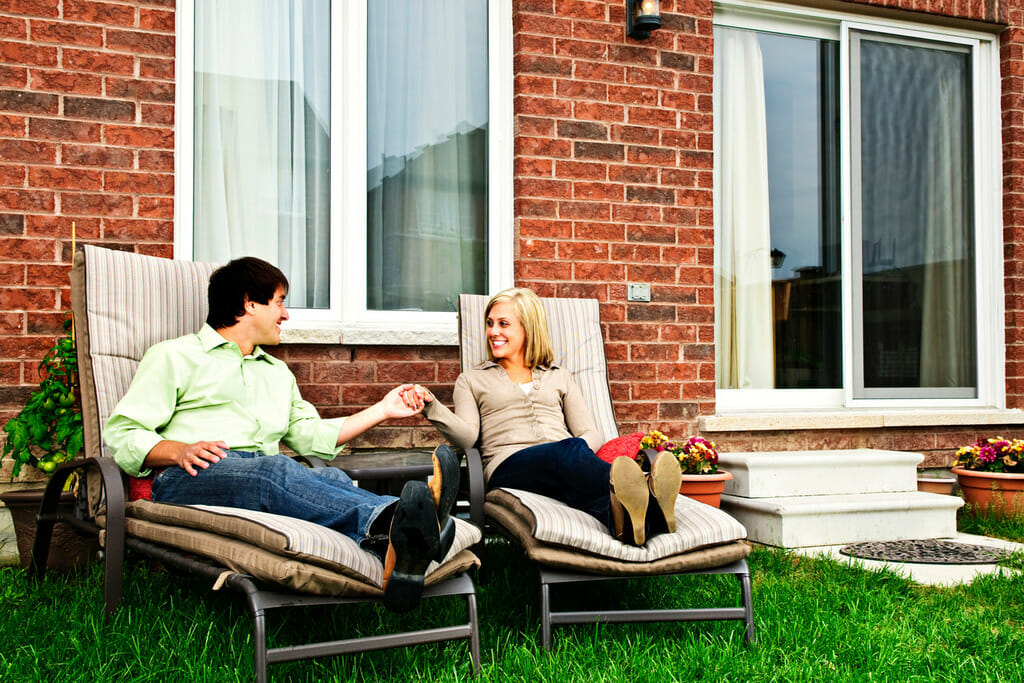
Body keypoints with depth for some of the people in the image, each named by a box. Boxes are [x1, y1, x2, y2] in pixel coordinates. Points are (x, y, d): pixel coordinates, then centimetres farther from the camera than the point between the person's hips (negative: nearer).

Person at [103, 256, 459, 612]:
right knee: (274, 468, -38)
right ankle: (388, 522, -64)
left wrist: (383, 410, 33)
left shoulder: (278, 373, 38)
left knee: (331, 478, -31)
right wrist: (179, 451, -12)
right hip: (185, 480, -4)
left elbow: (313, 436, 33)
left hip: (267, 476, 5)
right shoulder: (174, 356, 18)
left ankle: (397, 546, -64)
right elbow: (120, 432, 8)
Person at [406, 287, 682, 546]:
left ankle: (621, 513, -69)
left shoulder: (560, 377, 29)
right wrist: (431, 406, -10)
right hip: (509, 467, -2)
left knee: (577, 452, -39)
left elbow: (590, 434, 19)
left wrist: (580, 457, -5)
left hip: (566, 466, 3)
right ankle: (643, 492, -64)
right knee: (570, 449, -38)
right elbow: (466, 437, 8)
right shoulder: (471, 380, 25)